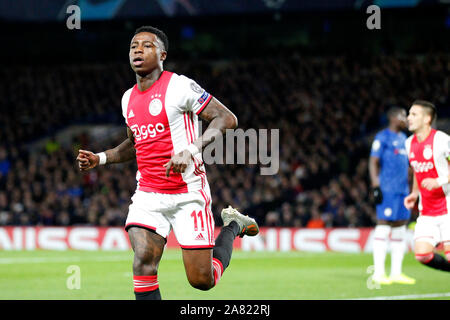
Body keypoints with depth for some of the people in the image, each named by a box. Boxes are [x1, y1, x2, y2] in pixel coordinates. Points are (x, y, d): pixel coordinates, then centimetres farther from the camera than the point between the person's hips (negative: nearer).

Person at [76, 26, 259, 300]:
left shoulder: (179, 86, -10)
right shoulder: (129, 98, 13)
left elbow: (227, 118, -13)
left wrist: (191, 150, -26)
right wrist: (99, 159, 13)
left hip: (187, 193, -5)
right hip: (148, 195, 5)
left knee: (202, 280, -2)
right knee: (143, 262, -19)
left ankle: (233, 226, 27)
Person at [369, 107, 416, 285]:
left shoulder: (403, 138, 19)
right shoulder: (382, 138, -6)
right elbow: (373, 163, -10)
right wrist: (375, 187, -17)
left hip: (402, 189, 8)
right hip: (387, 190, -8)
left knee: (400, 229, 8)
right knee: (384, 226, -9)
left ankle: (396, 272, 13)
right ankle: (378, 273, -8)